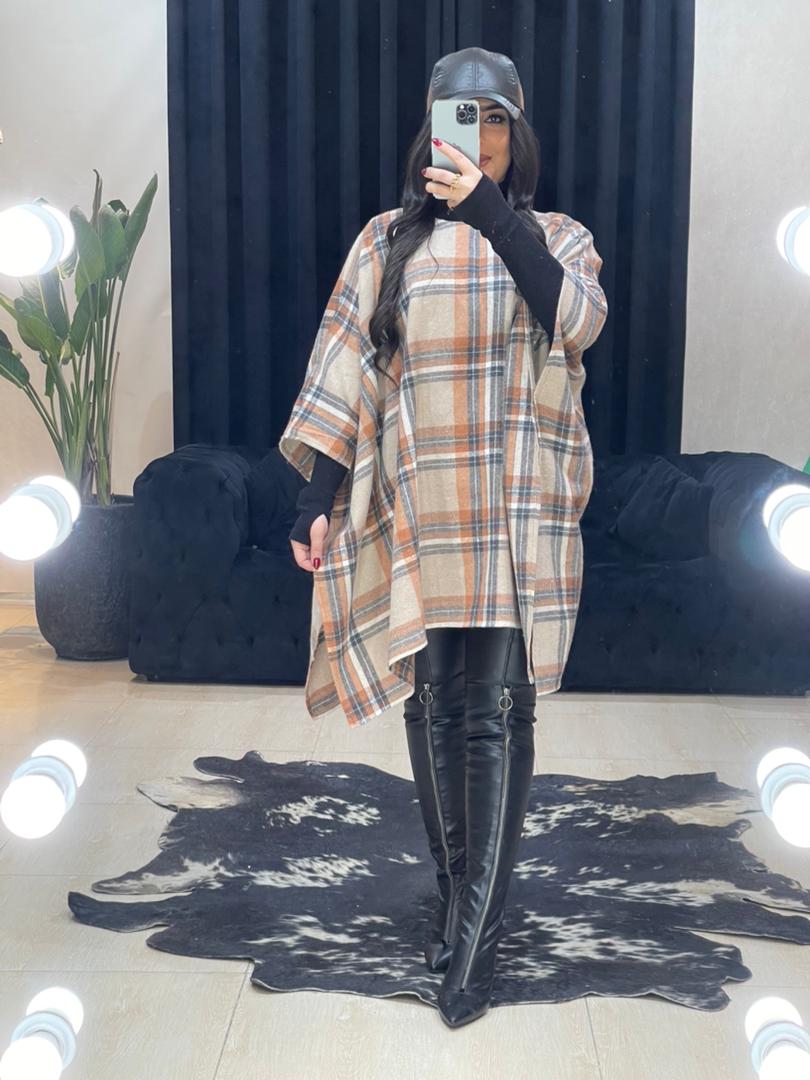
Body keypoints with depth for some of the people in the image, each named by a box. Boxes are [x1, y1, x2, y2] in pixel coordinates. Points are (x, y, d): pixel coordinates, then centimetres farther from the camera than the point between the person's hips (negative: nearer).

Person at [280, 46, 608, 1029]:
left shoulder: (555, 237, 9)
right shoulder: (389, 241, 10)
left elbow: (578, 320, -12)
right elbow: (345, 369, 5)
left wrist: (491, 212, -16)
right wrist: (320, 495, -3)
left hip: (519, 513, -1)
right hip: (417, 510, 1)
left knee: (495, 713, -6)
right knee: (433, 706, 5)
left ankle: (478, 931, 2)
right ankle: (453, 890, 22)